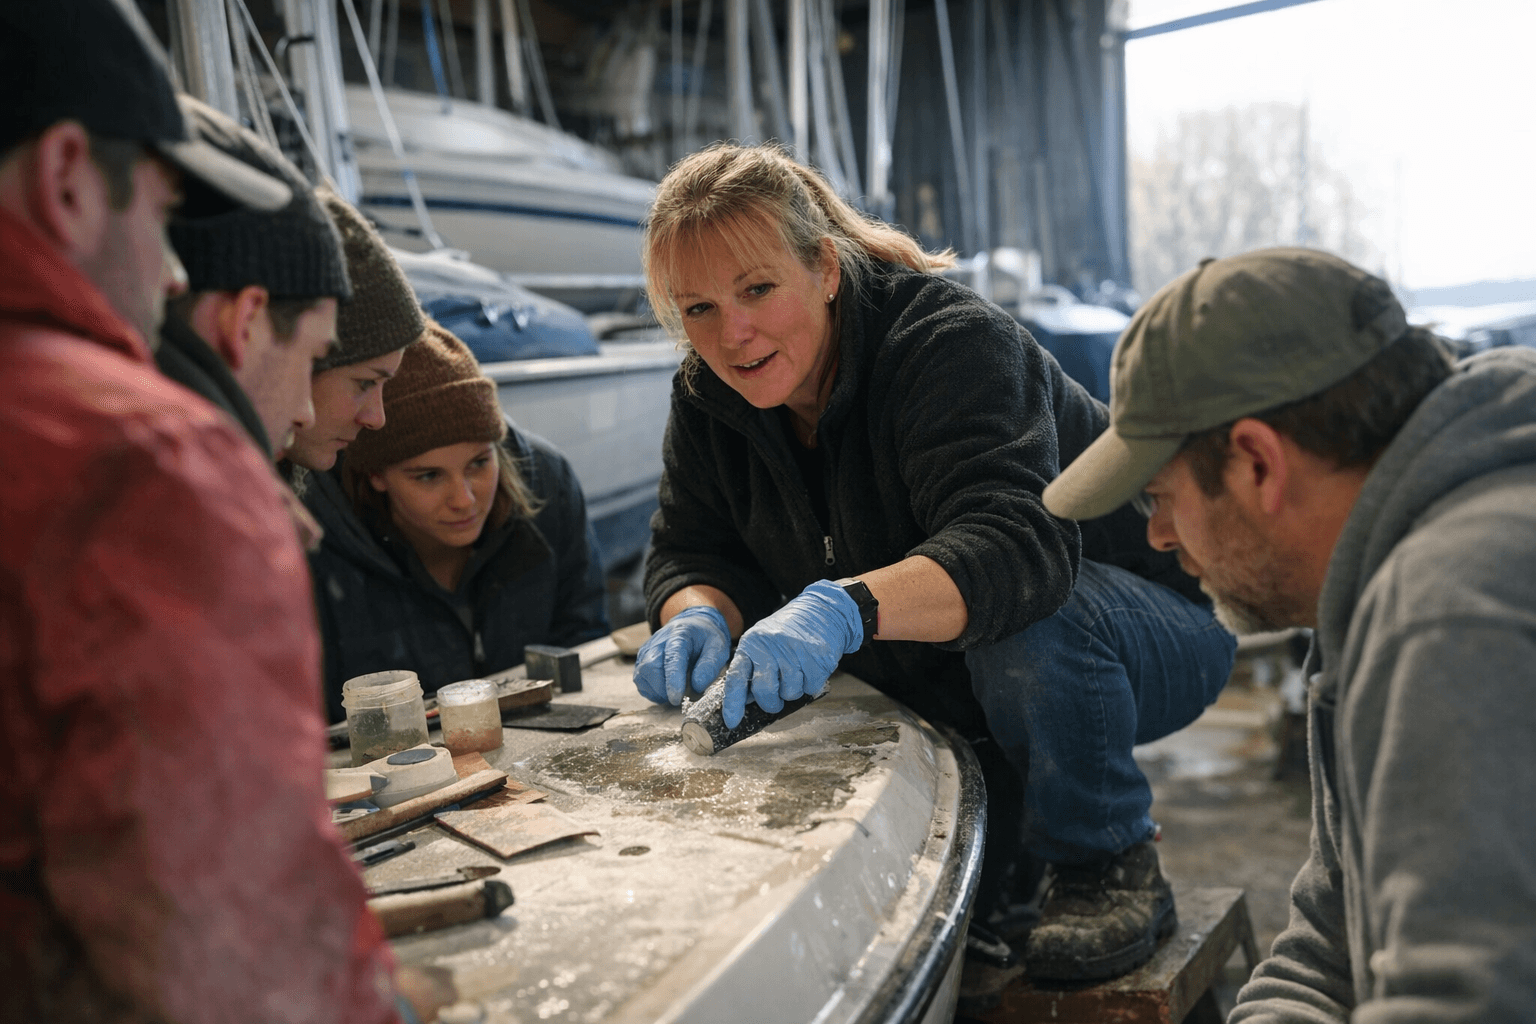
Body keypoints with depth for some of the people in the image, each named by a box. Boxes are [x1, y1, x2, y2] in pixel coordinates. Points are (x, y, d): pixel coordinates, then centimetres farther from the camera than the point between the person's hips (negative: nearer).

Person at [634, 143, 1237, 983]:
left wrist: (844, 608, -59)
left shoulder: (951, 339, -28)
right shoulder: (710, 395, -5)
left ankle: (1109, 865, -11)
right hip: (954, 690, 6)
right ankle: (994, 860, 12)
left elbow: (1012, 545, -42)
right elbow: (690, 549, -3)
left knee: (1026, 626, -38)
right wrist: (700, 616, -28)